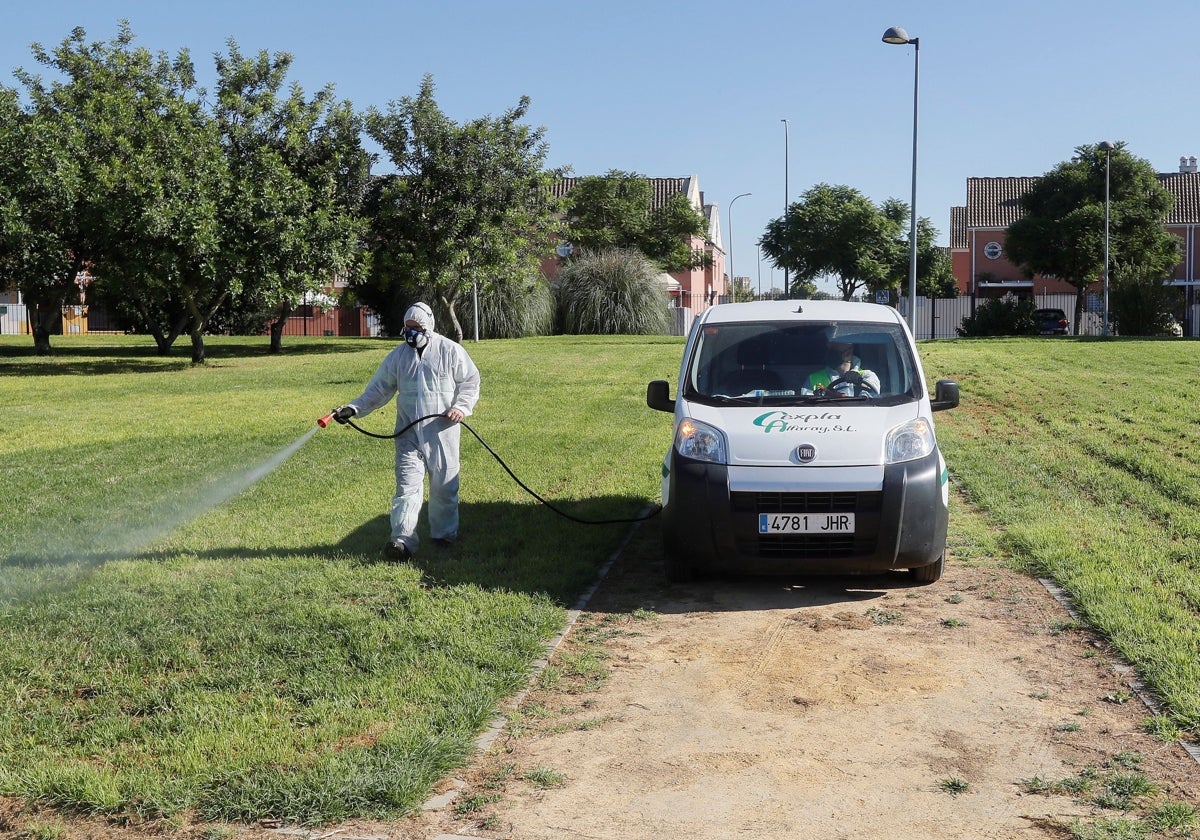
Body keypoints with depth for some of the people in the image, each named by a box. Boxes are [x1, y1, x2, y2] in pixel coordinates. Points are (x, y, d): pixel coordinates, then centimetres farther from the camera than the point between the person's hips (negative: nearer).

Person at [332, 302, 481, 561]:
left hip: (442, 432, -2)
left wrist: (461, 406, -13)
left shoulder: (451, 351, -1)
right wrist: (354, 408, -4)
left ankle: (445, 534, 22)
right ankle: (402, 540, -11)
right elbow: (379, 389, 9)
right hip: (408, 433, 2)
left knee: (444, 486, 7)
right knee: (407, 484, -7)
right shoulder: (398, 355, 8)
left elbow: (470, 381, 3)